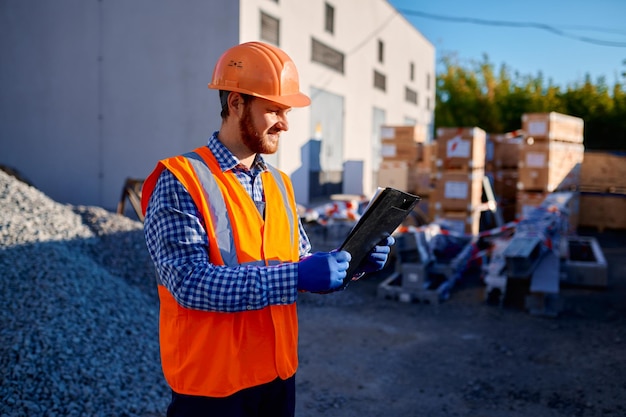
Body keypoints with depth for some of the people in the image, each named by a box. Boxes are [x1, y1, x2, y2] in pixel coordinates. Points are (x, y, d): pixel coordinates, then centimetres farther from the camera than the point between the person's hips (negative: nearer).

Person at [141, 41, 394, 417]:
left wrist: (352, 260, -9)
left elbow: (300, 262, 10)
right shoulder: (180, 181, -15)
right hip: (212, 380, -6)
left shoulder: (279, 183, 7)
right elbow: (190, 281, -24)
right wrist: (295, 278, -30)